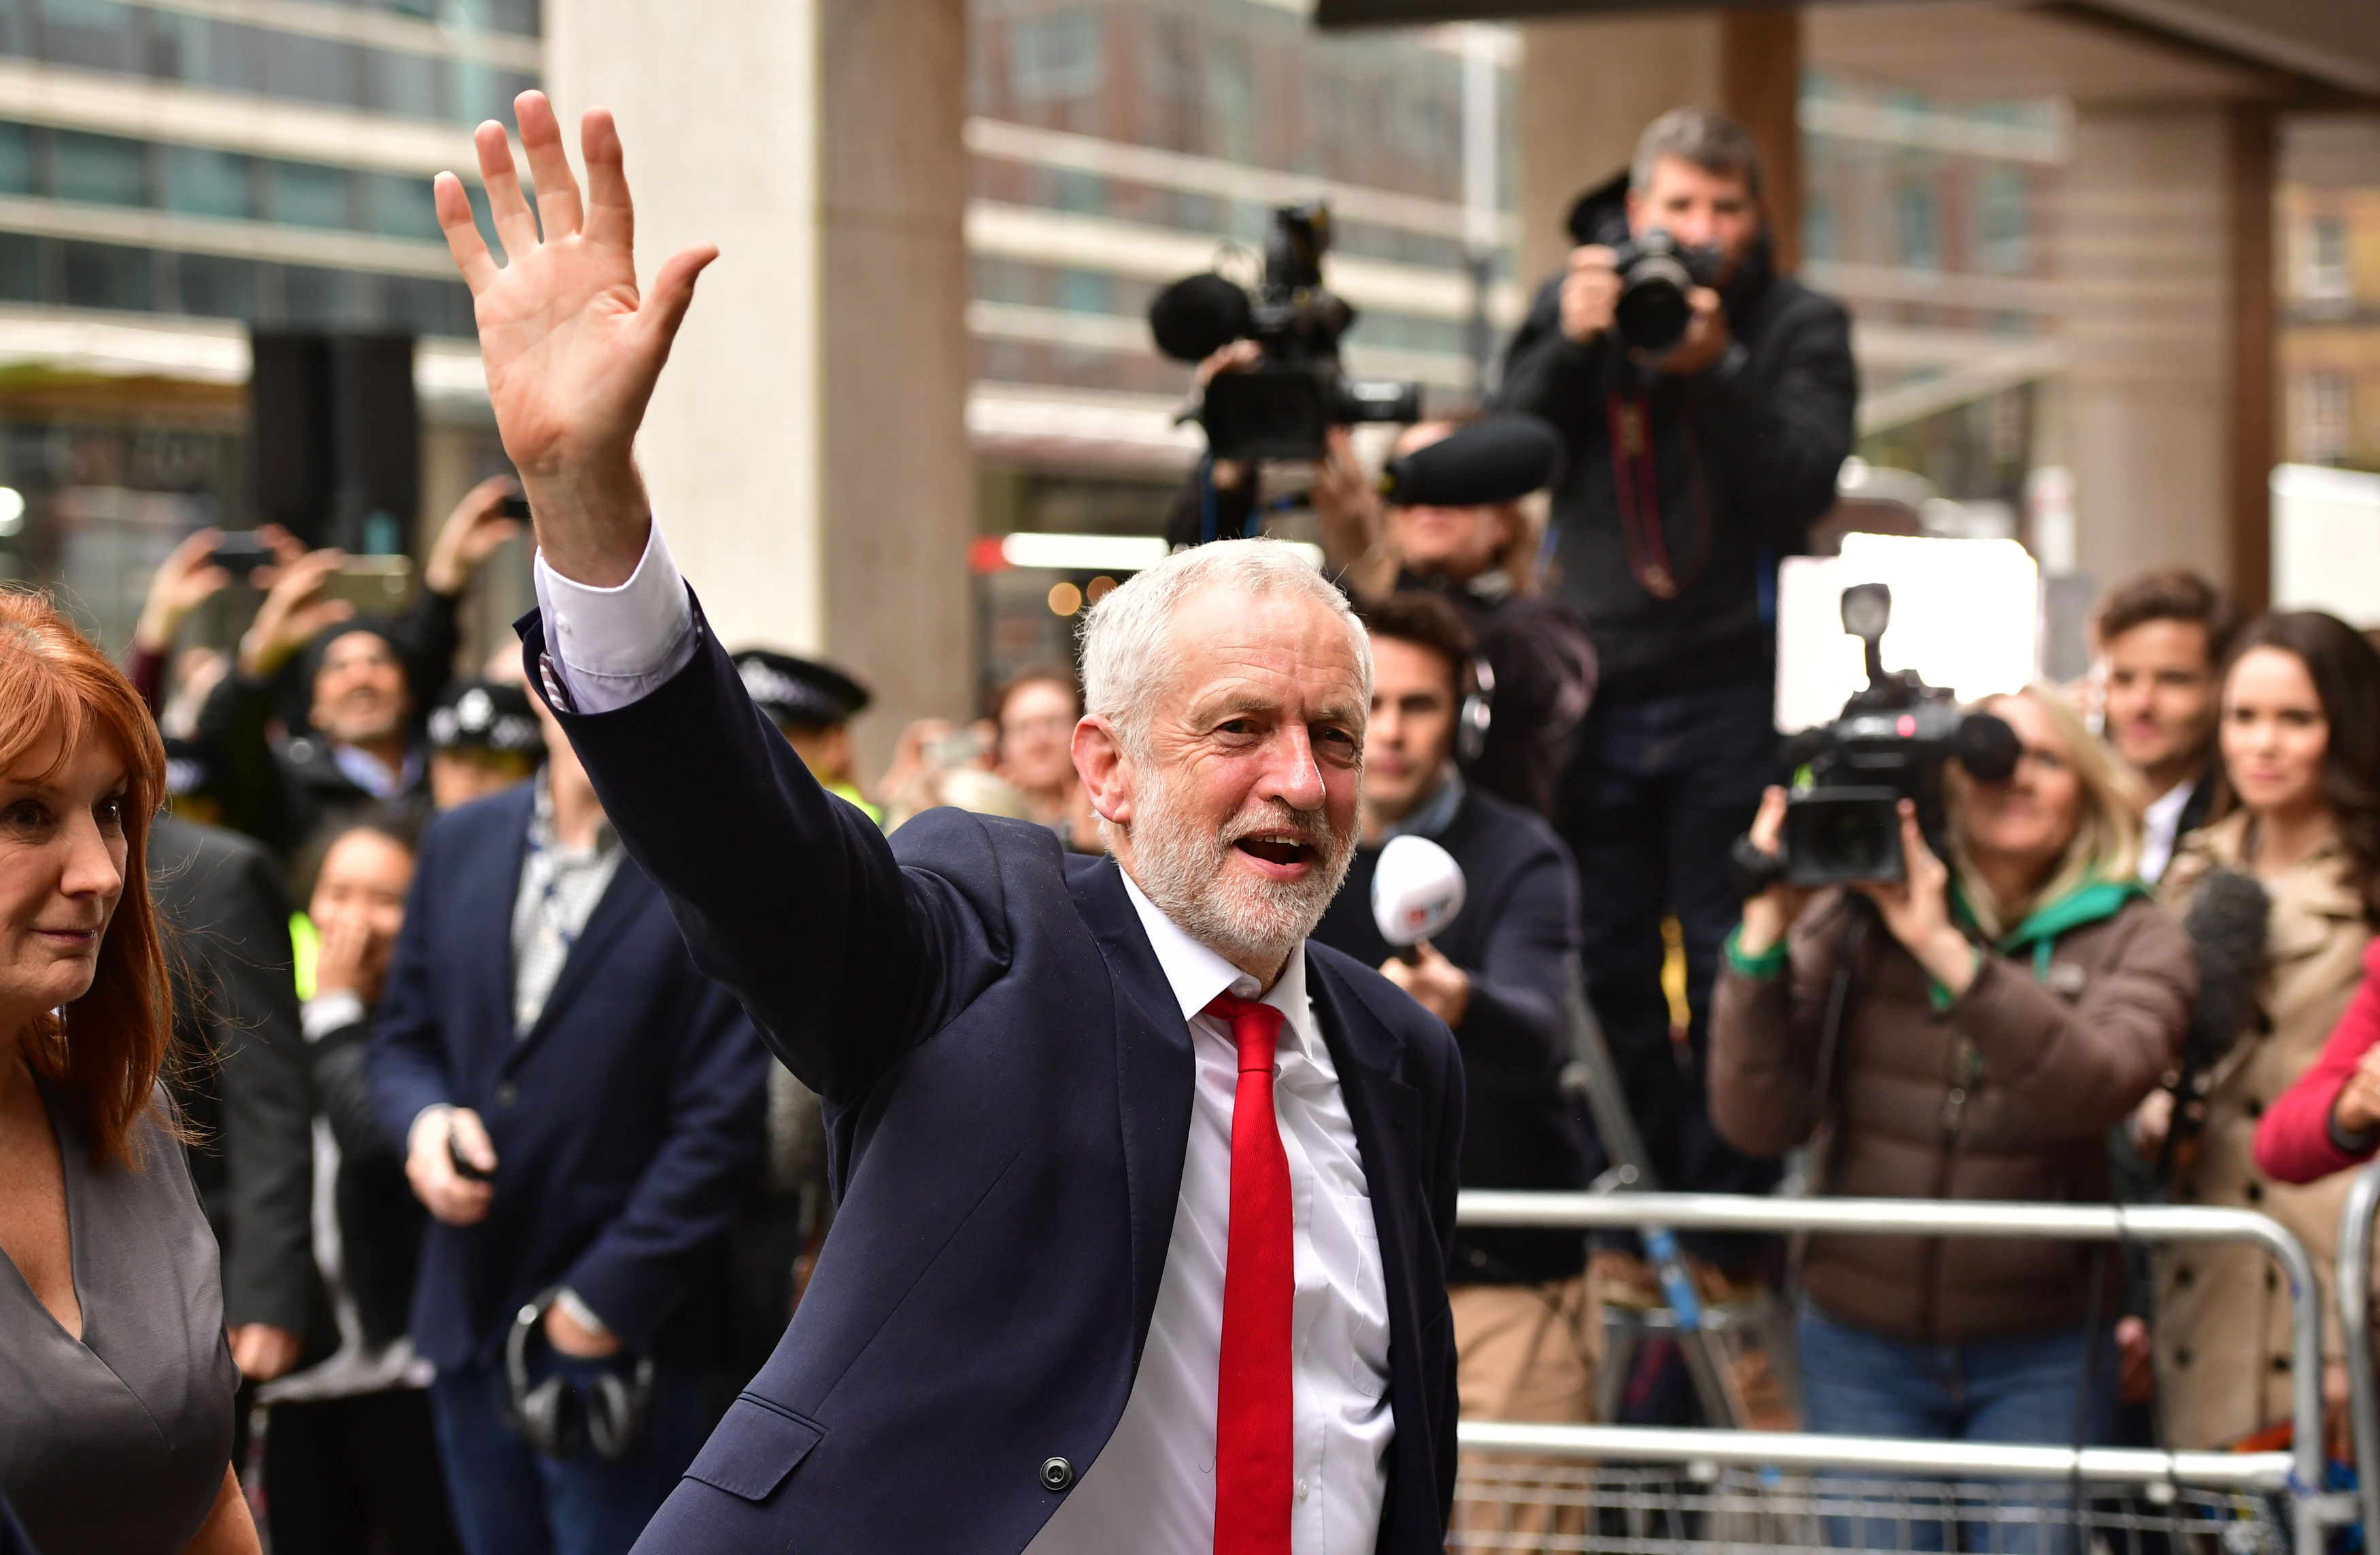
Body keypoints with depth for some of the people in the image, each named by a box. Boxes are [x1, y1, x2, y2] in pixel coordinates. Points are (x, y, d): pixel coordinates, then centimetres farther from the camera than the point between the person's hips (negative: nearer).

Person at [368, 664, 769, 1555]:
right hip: (470, 1325, 5)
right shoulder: (462, 844, 10)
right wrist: (423, 1119, -6)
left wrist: (603, 1300, -12)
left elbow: (722, 1124, -11)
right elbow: (403, 1035, 17)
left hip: (623, 1341, -5)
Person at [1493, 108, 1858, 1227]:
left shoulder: (1798, 328, 2)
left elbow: (1800, 487, -11)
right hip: (1597, 686, 2)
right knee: (1609, 968, 5)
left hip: (1731, 697, -2)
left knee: (1728, 966, -1)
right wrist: (1573, 345, -14)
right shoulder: (1574, 303, 9)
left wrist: (1714, 369, -21)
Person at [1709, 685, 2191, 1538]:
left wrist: (1943, 949, -26)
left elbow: (2097, 1088, -21)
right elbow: (1757, 1123, -7)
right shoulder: (1851, 919, 0)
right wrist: (1766, 933, -17)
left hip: (2042, 1361, 0)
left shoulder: (2135, 942, 1)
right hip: (1861, 1347, 0)